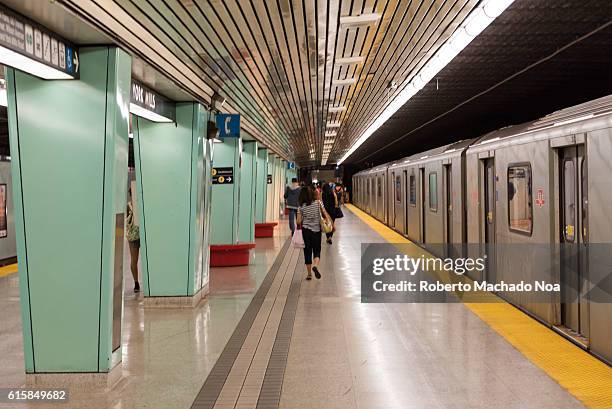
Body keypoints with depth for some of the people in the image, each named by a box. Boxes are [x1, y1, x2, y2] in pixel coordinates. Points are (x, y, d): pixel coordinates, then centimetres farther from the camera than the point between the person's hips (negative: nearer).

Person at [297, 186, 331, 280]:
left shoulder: (301, 207, -5)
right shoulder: (318, 203, -5)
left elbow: (299, 221, -7)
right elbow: (326, 215, -8)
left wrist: (301, 226, 14)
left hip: (305, 230, 0)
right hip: (316, 230, 0)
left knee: (307, 251, 10)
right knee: (317, 250, 10)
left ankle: (309, 274, 12)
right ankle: (315, 265, -20)